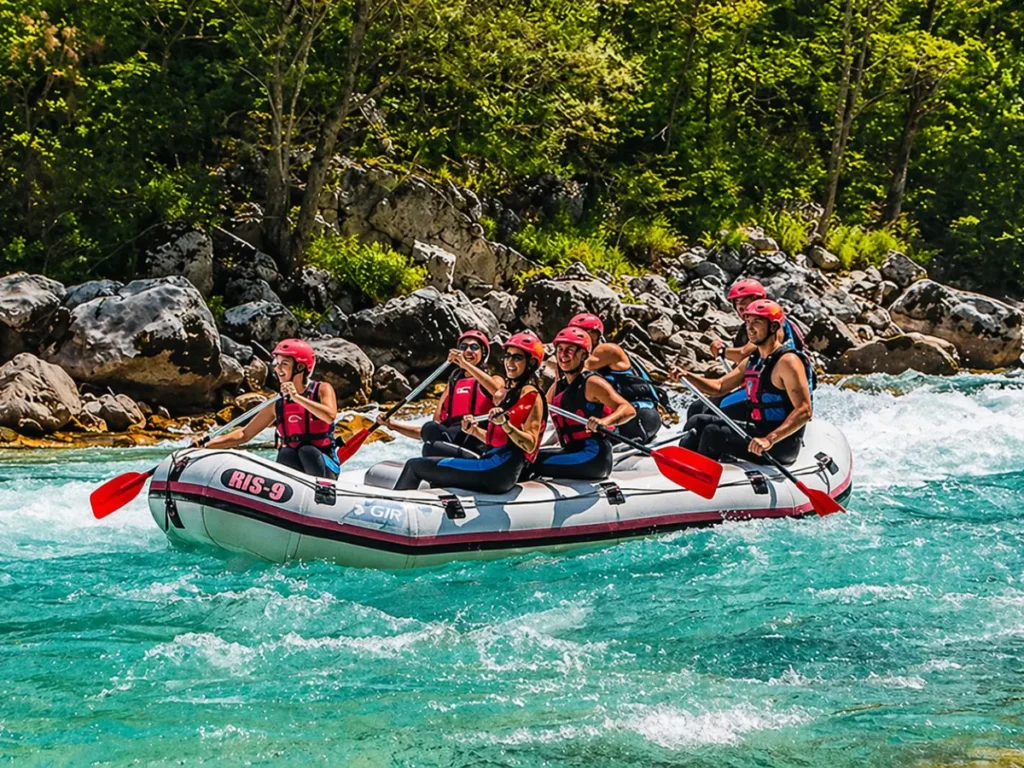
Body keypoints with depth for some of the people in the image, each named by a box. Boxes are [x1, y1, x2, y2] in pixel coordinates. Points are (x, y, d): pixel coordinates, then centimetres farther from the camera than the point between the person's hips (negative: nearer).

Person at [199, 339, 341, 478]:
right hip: (292, 463, 2)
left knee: (307, 452, -33)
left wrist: (297, 398, -25)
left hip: (324, 465, -2)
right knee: (286, 453, -30)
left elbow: (330, 416, -21)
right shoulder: (278, 404, 9)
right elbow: (244, 435, 12)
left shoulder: (322, 390, 1)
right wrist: (207, 445, -1)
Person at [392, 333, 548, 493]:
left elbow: (530, 446, -17)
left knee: (415, 466, -6)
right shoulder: (507, 393, 20)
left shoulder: (531, 395, -7)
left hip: (500, 471, -10)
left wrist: (505, 424, -31)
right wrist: (474, 431, 8)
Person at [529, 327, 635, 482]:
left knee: (532, 463, -21)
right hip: (572, 453, 9)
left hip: (594, 456, -9)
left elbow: (628, 410, -17)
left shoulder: (591, 383, -8)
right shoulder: (557, 387, 16)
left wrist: (604, 421, -36)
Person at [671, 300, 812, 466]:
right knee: (697, 422, 9)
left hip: (781, 445, -10)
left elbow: (805, 411, -24)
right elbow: (719, 387, 21)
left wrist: (770, 440, -35)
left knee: (714, 432, -23)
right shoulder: (753, 361, 14)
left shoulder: (787, 361, -15)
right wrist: (687, 376, 3)